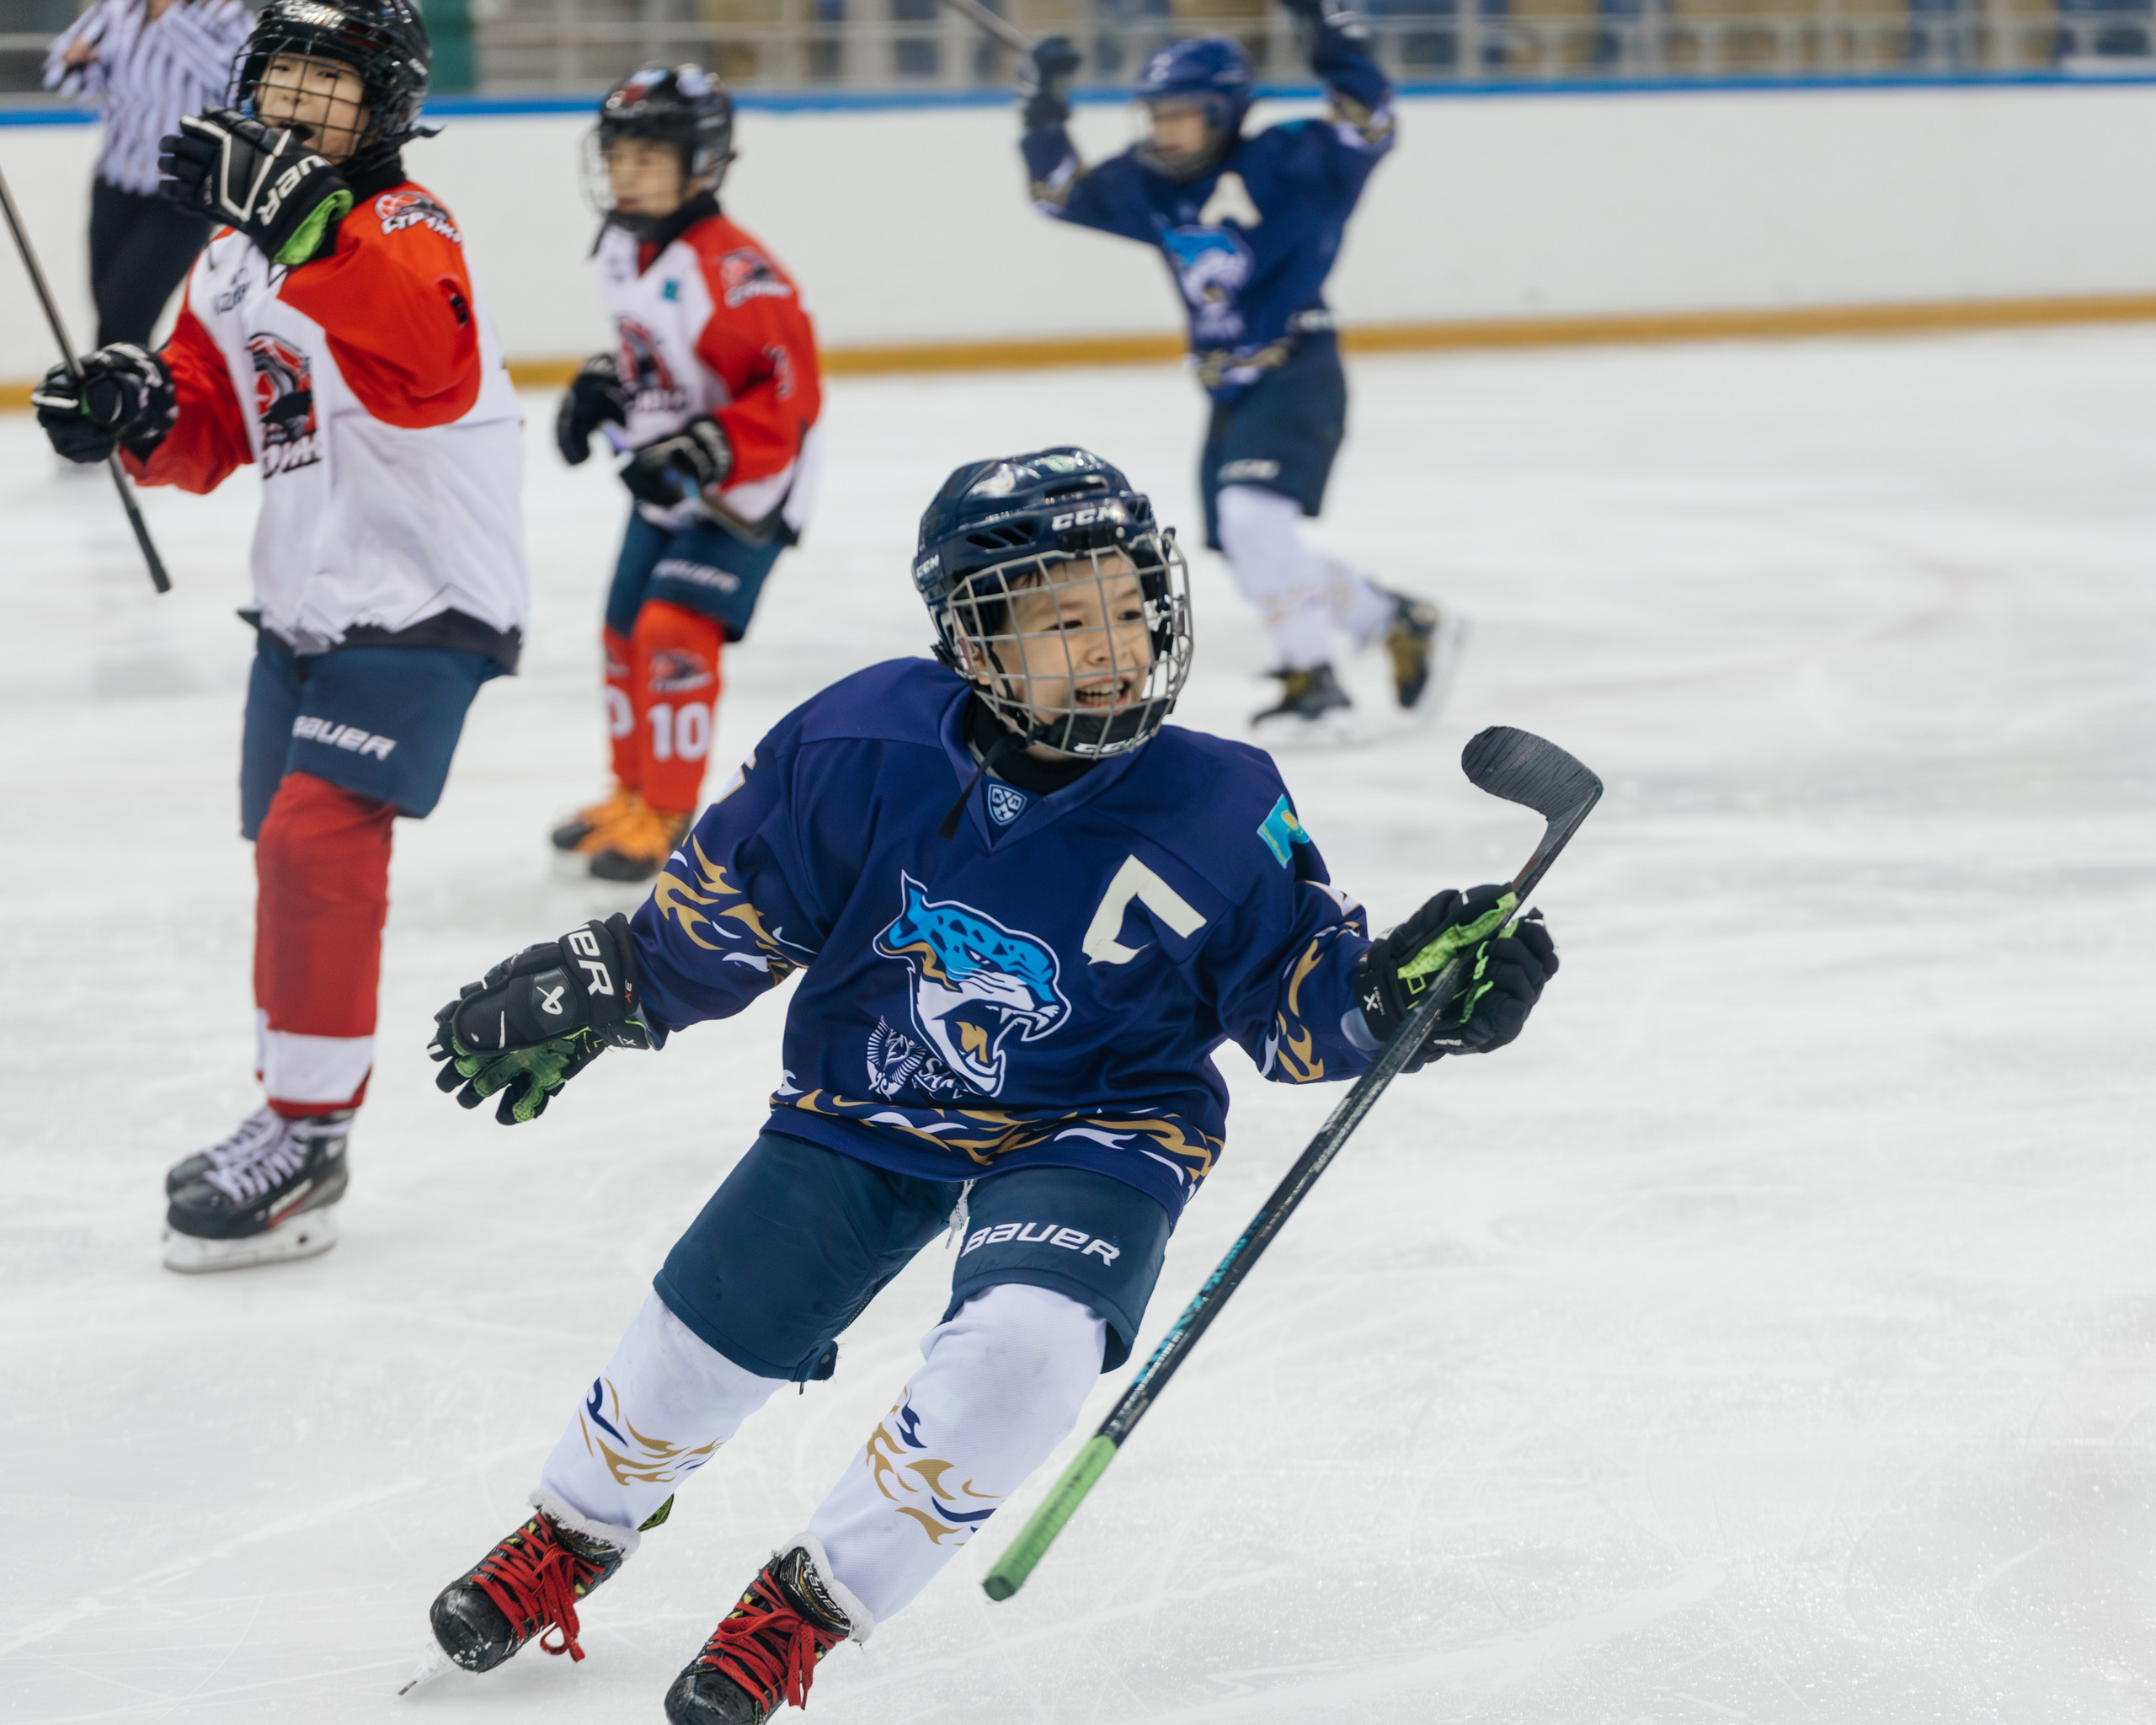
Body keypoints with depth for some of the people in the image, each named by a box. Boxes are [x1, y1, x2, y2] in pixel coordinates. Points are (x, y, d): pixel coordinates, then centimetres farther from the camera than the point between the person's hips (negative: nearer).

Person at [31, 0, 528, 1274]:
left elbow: (422, 350, -37)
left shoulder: (405, 225, -14)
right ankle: (294, 1117, 30)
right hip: (306, 602, 9)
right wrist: (139, 412, -7)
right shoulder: (237, 256, 12)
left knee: (320, 836, -18)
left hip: (424, 597, -9)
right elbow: (211, 437, 15)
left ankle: (310, 1145, -11)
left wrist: (300, 213, -47)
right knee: (288, 847, 15)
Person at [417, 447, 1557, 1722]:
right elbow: (733, 895, 1)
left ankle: (812, 1604, -5)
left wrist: (1411, 992, -25)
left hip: (1091, 1129, -2)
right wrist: (596, 989, 3)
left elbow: (1304, 1000, -7)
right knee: (710, 1329, 5)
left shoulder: (1218, 810, -17)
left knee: (1026, 1344, -28)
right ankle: (573, 1533, 40)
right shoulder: (870, 745, -16)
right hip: (867, 1095, 2)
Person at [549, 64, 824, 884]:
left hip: (746, 489, -9)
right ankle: (633, 792, 31)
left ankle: (666, 819, -6)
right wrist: (600, 388, 5)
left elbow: (789, 393, -28)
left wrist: (704, 449, -34)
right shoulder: (621, 250, 0)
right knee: (625, 630, 13)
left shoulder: (732, 272, -27)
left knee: (674, 631, -16)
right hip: (665, 482, 9)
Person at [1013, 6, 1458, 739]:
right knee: (1256, 556, 10)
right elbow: (1062, 192, 15)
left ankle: (1313, 684, -17)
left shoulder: (1281, 163, -11)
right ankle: (1404, 627, 27)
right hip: (1230, 394, 8)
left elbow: (1365, 130, -20)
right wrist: (1043, 112, 4)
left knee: (1252, 514, -26)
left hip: (1296, 376, -8)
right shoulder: (1148, 187, 7)